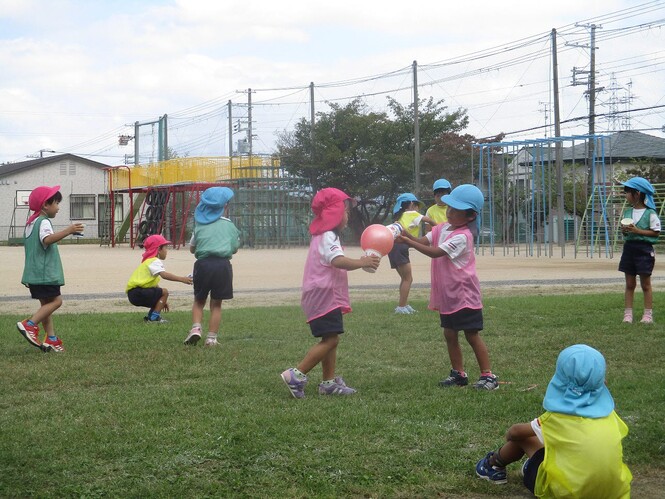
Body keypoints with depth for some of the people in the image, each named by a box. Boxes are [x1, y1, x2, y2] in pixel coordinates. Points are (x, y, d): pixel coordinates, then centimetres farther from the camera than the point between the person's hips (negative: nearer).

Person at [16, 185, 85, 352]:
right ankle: (29, 325, -17)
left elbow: (27, 247, 28)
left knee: (46, 303, 10)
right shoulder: (44, 222, -12)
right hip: (45, 273, -10)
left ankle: (51, 339, 8)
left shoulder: (31, 222, 19)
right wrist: (68, 231, -39)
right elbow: (47, 239, -32)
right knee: (56, 300, -9)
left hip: (33, 273, 10)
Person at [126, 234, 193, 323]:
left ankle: (150, 316, 14)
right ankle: (154, 318, -15)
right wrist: (181, 279, -31)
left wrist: (162, 300, 24)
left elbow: (154, 285, 25)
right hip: (136, 293, -10)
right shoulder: (154, 261, -9)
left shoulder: (149, 261, 23)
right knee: (164, 292, -14)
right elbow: (164, 275, -28)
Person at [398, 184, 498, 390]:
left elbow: (436, 252, -27)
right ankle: (459, 373, 23)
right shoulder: (442, 228, 6)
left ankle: (488, 375, 3)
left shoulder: (462, 236, -20)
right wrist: (406, 234, -24)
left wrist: (408, 242, -31)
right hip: (446, 294, 8)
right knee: (449, 334, 12)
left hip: (464, 294, -8)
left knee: (472, 334, -4)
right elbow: (423, 241, -5)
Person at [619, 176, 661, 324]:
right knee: (629, 284, 8)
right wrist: (624, 230, -7)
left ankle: (648, 314, 9)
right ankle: (628, 314, 11)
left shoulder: (650, 213, -9)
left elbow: (656, 232, -11)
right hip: (629, 247, 5)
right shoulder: (627, 212, 9)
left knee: (645, 284, 3)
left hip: (644, 249, -5)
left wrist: (637, 230, -18)